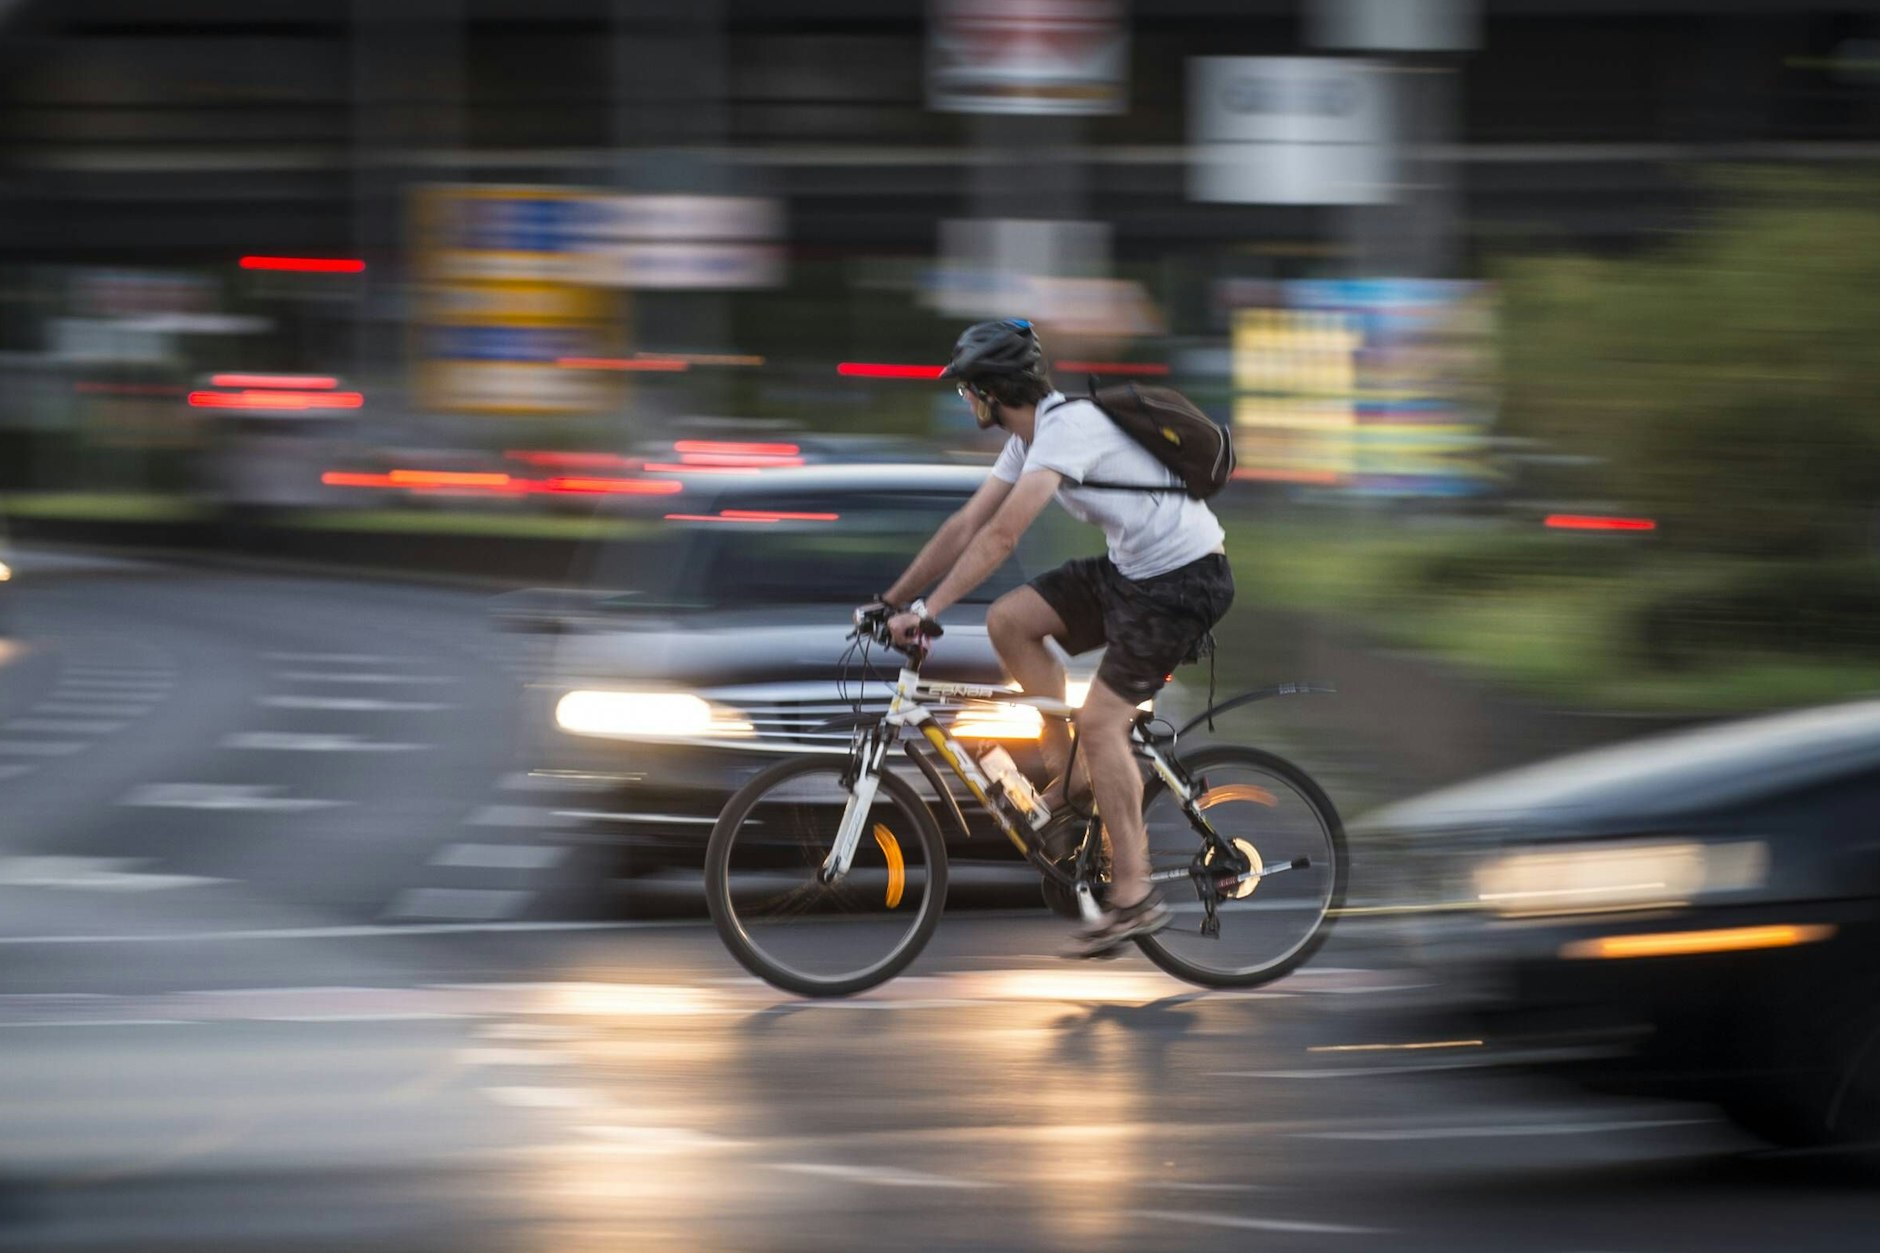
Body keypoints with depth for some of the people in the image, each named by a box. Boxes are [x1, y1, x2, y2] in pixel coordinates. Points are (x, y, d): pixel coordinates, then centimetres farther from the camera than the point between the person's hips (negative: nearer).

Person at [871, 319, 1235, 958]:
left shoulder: (1068, 426, -22)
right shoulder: (1031, 437, 8)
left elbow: (1001, 537, -29)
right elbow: (967, 525, 12)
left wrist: (926, 609, -30)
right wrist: (893, 599, 9)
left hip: (1185, 580, -10)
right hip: (1129, 570, 10)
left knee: (1099, 719, -15)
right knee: (1008, 620, 0)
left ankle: (1134, 895, -9)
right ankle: (1071, 776, 7)